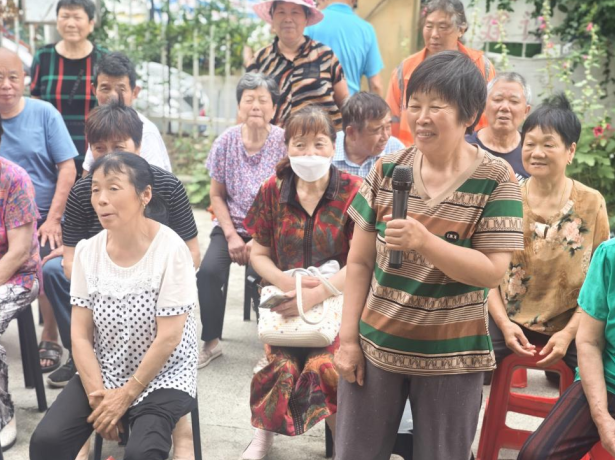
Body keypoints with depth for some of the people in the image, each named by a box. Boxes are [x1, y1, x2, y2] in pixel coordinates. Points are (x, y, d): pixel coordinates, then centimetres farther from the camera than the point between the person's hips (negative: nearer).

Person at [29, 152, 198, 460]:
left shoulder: (170, 250, -18)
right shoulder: (87, 251, -4)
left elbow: (168, 338, -17)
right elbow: (80, 334, -2)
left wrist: (126, 395, -13)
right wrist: (97, 394, -12)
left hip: (162, 377, -4)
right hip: (101, 374, 4)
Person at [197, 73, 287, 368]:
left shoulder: (283, 143, -7)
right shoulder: (226, 142, -1)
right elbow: (217, 195, 6)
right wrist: (231, 235, -6)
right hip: (232, 226, 2)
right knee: (208, 271, -22)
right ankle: (211, 342, -3)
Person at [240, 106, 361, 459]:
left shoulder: (354, 191, -5)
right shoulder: (274, 190, 4)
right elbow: (259, 253, 9)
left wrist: (315, 295, -19)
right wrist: (285, 281, -11)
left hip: (338, 299, -2)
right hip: (285, 299, 2)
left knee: (324, 365, -28)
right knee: (280, 364, -25)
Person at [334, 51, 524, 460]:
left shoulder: (496, 180, -9)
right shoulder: (387, 170, 0)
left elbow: (492, 272, -15)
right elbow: (360, 262, 3)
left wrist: (424, 242, -28)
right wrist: (348, 338, 1)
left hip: (451, 356, -3)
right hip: (375, 345, 3)